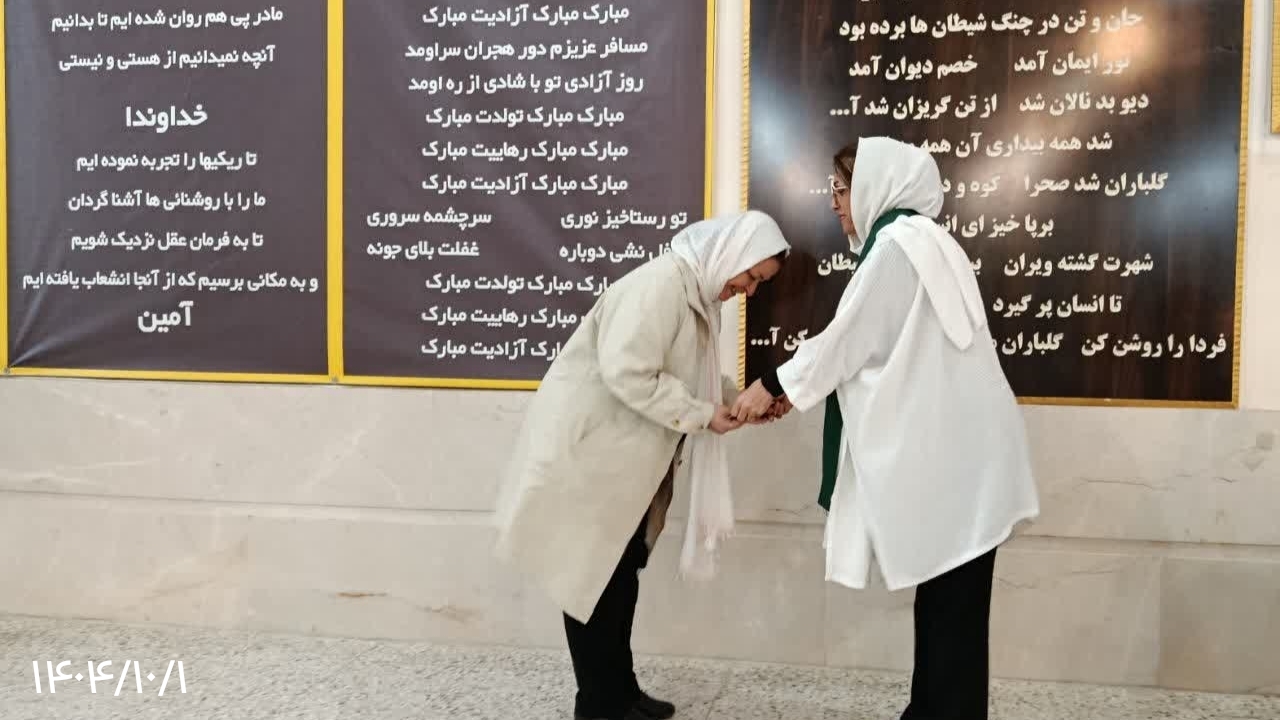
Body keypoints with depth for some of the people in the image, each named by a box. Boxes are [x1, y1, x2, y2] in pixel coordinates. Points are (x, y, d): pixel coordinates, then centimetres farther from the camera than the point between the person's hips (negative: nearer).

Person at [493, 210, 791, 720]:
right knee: (593, 575, 3)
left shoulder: (699, 296, 9)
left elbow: (692, 376, 13)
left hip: (627, 458, 10)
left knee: (621, 570, 16)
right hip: (589, 448, -10)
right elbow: (628, 375, -29)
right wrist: (702, 416, -22)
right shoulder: (660, 284, -22)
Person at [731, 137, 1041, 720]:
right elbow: (868, 346, 19)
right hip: (952, 451, 10)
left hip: (952, 457, -10)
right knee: (945, 603, 16)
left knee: (951, 608, -1)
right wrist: (789, 389, 15)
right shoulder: (920, 241, 19)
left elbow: (846, 340, -12)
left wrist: (772, 386, 0)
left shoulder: (899, 244, -13)